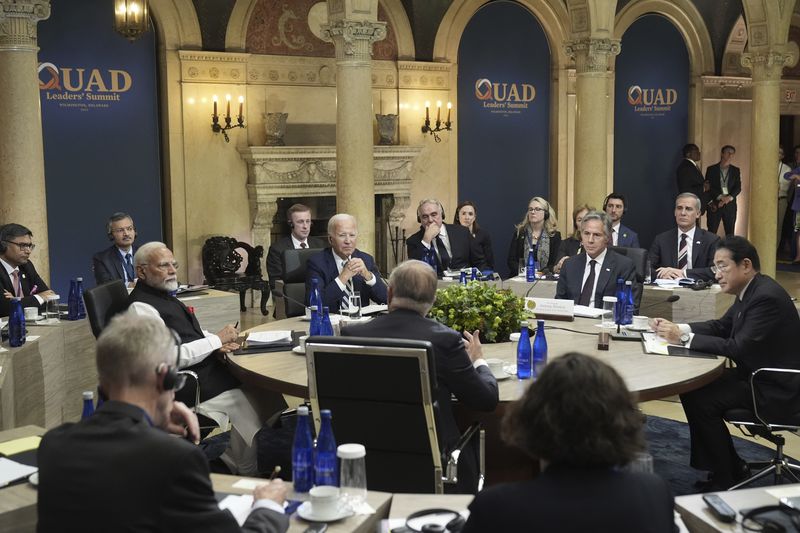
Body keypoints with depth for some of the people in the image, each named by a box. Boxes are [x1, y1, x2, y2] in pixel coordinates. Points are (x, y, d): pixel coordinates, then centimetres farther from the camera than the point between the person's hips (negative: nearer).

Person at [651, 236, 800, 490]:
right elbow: (722, 326, 12)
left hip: (776, 389, -10)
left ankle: (723, 481, -2)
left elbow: (739, 348, -28)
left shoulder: (767, 297, -24)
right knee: (691, 388, 4)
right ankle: (731, 467, 15)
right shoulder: (750, 291, 6)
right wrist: (679, 329, -4)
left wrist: (684, 338, -25)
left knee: (701, 400, -19)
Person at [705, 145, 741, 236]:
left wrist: (729, 197, -14)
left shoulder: (736, 170, 12)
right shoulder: (711, 169, 5)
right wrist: (720, 197, -16)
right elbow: (708, 187, -4)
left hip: (730, 205, 2)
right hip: (715, 205, -2)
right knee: (711, 233, -4)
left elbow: (738, 187, 4)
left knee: (730, 234, 2)